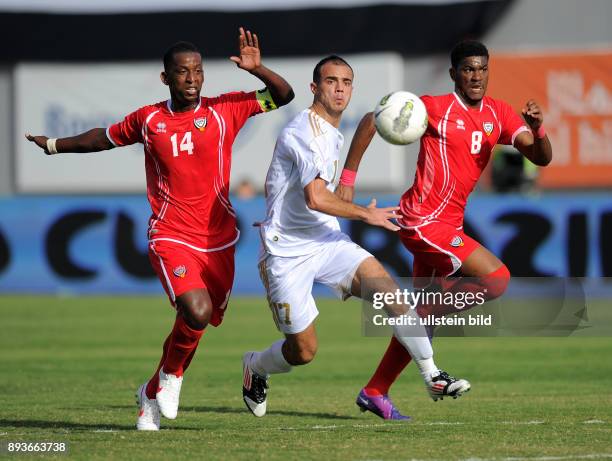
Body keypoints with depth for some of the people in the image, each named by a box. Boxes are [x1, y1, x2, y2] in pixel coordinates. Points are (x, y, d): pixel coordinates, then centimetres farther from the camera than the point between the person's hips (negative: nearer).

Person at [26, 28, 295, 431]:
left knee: (198, 323, 7)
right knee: (196, 312, -25)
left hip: (219, 242, 3)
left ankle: (152, 395, 31)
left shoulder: (225, 110, 1)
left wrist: (257, 69, -15)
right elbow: (106, 138, 22)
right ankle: (171, 376, 4)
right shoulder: (147, 120, 3)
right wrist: (55, 145, 31)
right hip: (171, 239, -2)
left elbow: (284, 95, 3)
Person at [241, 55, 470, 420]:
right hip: (287, 250, -8)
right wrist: (367, 215, -17)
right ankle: (255, 368, 32)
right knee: (303, 351, -2)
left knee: (386, 286, -18)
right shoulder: (306, 131, -17)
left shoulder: (334, 135, 14)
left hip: (326, 239, 8)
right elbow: (315, 198, -27)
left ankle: (433, 376, -16)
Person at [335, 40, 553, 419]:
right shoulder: (435, 108, -11)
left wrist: (537, 129, -20)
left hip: (448, 225, 8)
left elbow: (541, 158, 2)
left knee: (425, 315, 12)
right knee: (497, 278, -18)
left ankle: (375, 392, 22)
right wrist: (348, 177, -10)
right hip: (423, 221, -8)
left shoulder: (499, 114, 7)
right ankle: (429, 305, -1)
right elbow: (372, 121, -7)